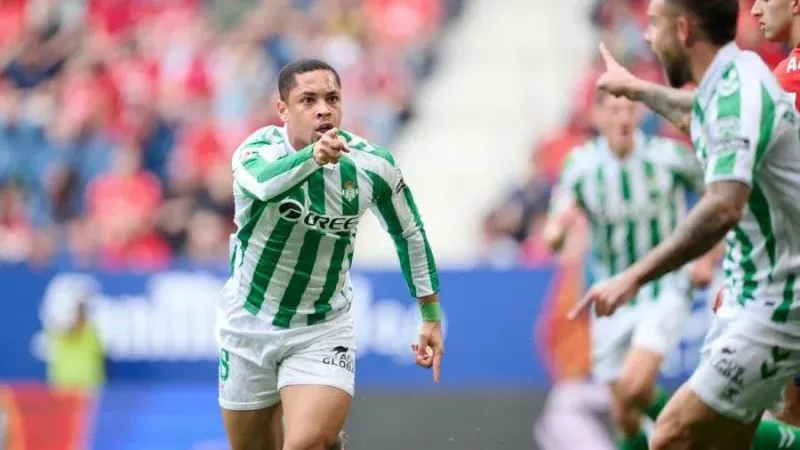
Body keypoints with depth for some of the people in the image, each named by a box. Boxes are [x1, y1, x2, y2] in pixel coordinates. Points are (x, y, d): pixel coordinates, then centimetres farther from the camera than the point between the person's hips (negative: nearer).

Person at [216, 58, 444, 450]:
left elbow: (409, 233, 5)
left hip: (323, 332, 0)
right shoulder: (257, 150, -21)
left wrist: (431, 316, 9)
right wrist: (312, 158, -66)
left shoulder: (373, 166, -13)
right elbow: (264, 182, -47)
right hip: (248, 326, 0)